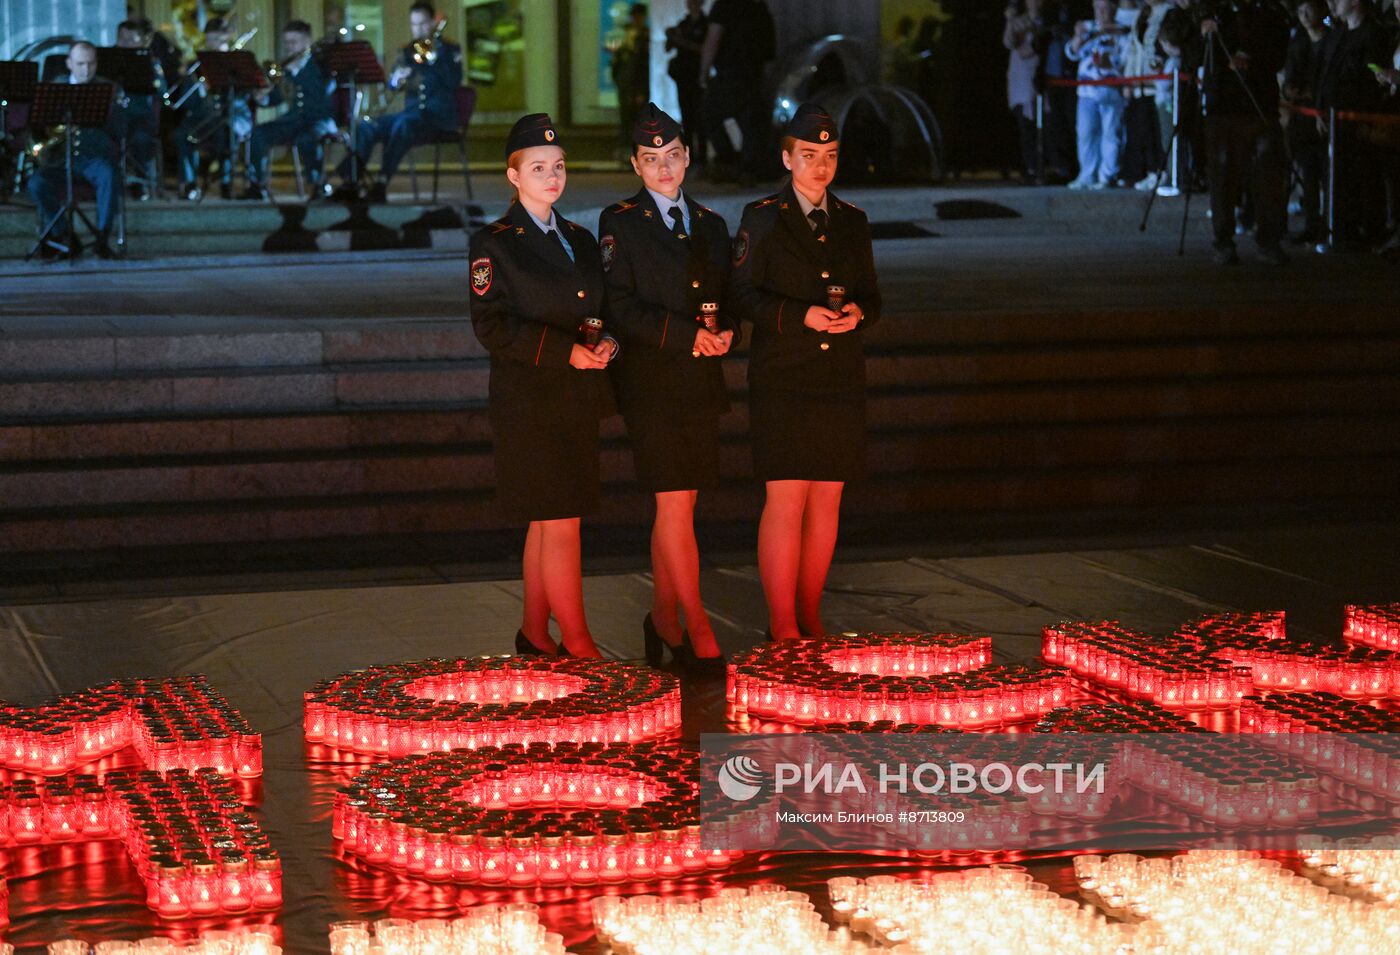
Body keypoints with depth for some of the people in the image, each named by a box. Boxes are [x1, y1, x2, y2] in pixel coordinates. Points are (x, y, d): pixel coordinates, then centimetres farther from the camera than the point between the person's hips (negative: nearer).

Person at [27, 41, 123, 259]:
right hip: (61, 158, 2)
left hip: (98, 156, -2)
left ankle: (103, 239, -25)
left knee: (109, 176, -36)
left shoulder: (109, 89, 6)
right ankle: (66, 237, -10)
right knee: (37, 183, -26)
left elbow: (117, 132, -3)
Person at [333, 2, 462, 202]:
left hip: (440, 115, -6)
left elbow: (454, 82, -11)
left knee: (403, 124, -36)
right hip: (412, 111, 6)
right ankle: (351, 181, -25)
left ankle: (382, 184, -44)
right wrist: (396, 79, -14)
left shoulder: (449, 49, 4)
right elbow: (392, 84, 8)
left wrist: (434, 58, -18)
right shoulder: (408, 51, 17)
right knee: (367, 126, -17)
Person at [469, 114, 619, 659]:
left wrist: (605, 344, -2)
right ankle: (578, 646, -3)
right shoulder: (494, 244, -5)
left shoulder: (579, 240, 16)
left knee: (546, 523, 11)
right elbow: (491, 326, -12)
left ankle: (534, 635, 19)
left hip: (577, 400, 7)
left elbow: (599, 311, 21)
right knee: (561, 523, -7)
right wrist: (565, 351, -18)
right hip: (528, 403, -6)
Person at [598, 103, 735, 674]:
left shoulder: (710, 225, 17)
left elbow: (728, 300, 20)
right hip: (651, 383, -5)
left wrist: (725, 332, -3)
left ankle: (664, 621, 17)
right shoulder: (620, 223, 0)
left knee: (679, 508, 6)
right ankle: (700, 637, -7)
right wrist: (689, 335, -14)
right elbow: (620, 308, -8)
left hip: (701, 382, 5)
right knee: (674, 505, -9)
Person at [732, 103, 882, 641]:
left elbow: (871, 295, 16)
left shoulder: (852, 222, 14)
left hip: (841, 380, 5)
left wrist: (857, 312, -7)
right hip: (782, 380, -4)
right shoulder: (762, 218, 1)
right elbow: (744, 294, -4)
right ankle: (782, 626, -6)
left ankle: (810, 615, 15)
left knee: (827, 499, 6)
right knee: (786, 499, -9)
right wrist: (801, 315, -18)